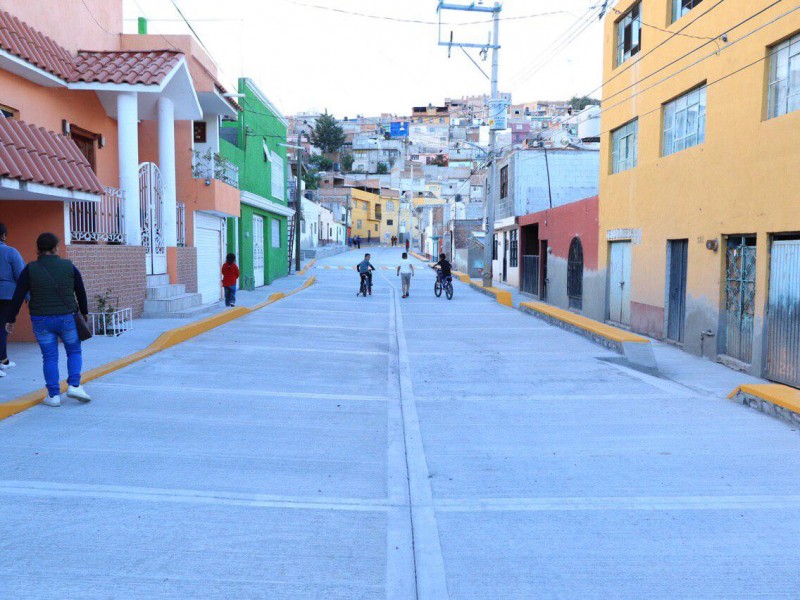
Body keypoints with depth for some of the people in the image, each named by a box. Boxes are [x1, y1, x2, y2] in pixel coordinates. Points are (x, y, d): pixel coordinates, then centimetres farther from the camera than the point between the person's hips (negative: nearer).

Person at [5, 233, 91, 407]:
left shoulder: (30, 269, -2)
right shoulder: (69, 266, -1)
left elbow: (18, 297, -3)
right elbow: (81, 292, 6)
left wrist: (11, 319, 6)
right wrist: (84, 312, 19)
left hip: (41, 321, 1)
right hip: (67, 319, 0)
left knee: (49, 357, 7)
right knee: (74, 351, 15)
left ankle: (53, 395, 7)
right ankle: (74, 385, 1)